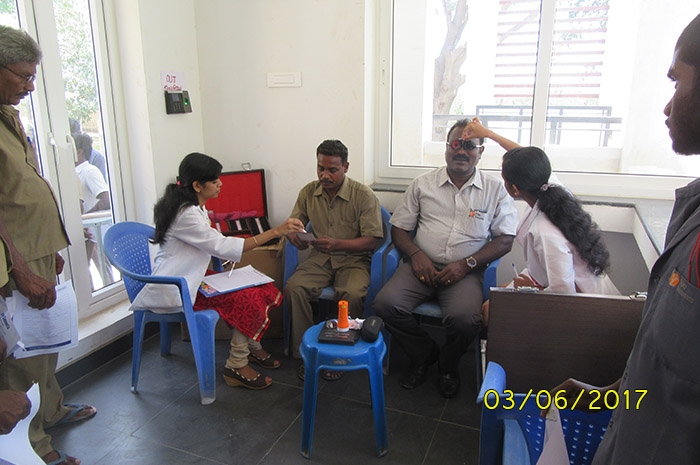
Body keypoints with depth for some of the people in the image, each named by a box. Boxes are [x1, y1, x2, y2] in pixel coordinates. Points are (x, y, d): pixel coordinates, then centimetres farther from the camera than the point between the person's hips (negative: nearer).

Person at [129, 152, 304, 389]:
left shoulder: (197, 207, 8)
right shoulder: (185, 214, -24)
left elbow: (211, 243, 16)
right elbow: (221, 247, -27)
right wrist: (275, 232, -28)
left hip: (192, 278, 10)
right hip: (176, 290, -9)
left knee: (260, 287, -1)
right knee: (247, 298, -20)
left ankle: (253, 347, 15)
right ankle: (236, 366, -7)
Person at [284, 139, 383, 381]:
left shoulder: (364, 195, -10)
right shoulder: (308, 192, 4)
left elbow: (370, 241, -12)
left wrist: (336, 244, -27)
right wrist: (294, 236, -14)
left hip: (354, 259, -3)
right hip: (320, 258, 4)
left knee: (351, 294, -33)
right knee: (293, 288, -24)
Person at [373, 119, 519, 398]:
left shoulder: (495, 190, 7)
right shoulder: (423, 184, 10)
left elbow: (505, 239, 2)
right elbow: (399, 228, 11)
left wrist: (467, 263, -11)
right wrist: (415, 254, -9)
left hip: (465, 271, -1)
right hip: (422, 265, 2)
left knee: (465, 318, -31)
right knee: (385, 303, -23)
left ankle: (448, 365, 7)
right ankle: (424, 354, 6)